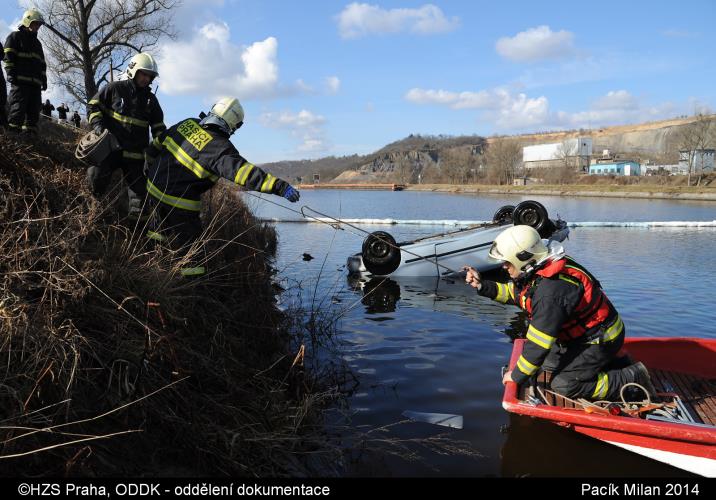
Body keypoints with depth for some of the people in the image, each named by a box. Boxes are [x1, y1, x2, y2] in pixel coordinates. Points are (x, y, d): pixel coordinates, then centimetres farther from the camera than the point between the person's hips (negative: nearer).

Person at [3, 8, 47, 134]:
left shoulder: (37, 43, 29)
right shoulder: (15, 36, 8)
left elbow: (42, 64, 27)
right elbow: (8, 57, -3)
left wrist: (44, 79, 15)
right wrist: (11, 74, -14)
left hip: (35, 82, 7)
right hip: (20, 80, -7)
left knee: (34, 111, 0)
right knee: (18, 109, -15)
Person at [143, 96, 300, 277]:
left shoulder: (188, 124, 0)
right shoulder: (221, 148, -21)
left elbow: (157, 143, 13)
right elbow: (243, 171, -33)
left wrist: (150, 166, 31)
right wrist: (280, 186, -38)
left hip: (153, 186, 7)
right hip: (179, 203, -7)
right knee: (188, 239, 6)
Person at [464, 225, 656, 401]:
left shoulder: (549, 292, -34)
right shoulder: (538, 271, -5)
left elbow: (538, 343, -28)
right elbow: (511, 292, 13)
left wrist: (517, 376, -16)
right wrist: (482, 286, -2)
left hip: (602, 339, -10)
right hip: (585, 331, 10)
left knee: (563, 385, -13)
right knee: (549, 362, 13)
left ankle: (631, 378, -1)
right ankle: (616, 365, 19)